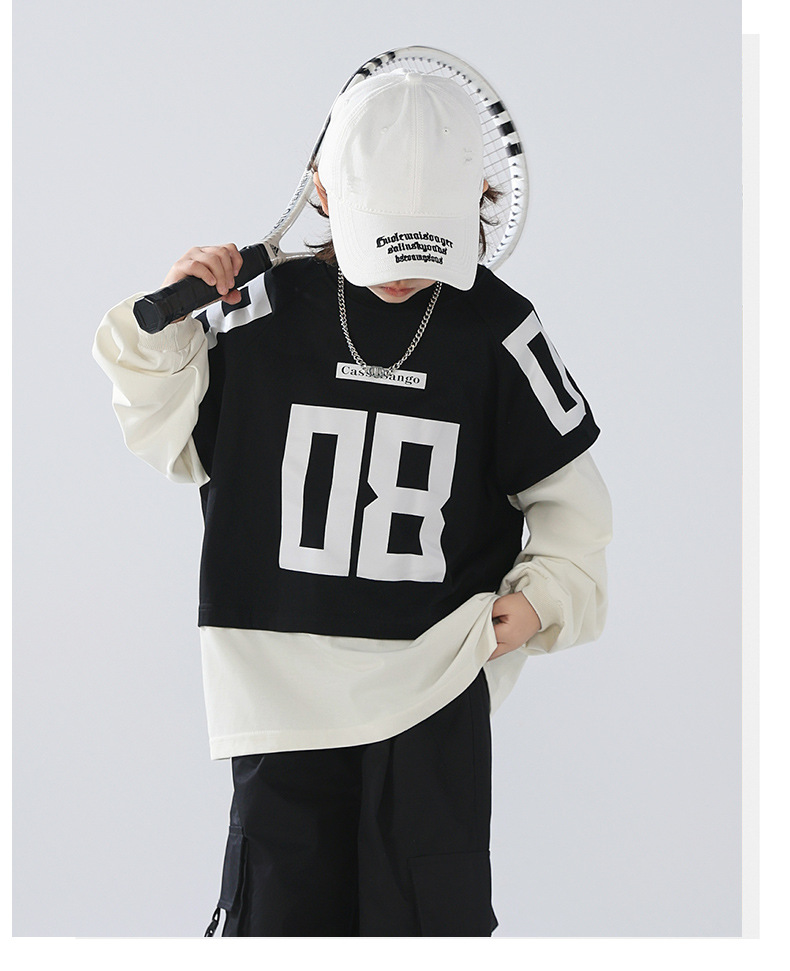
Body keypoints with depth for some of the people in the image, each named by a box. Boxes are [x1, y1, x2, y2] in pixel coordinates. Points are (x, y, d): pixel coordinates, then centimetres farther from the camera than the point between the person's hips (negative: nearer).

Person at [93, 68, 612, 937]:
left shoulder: (498, 334, -1)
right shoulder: (261, 315, 0)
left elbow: (567, 490, 6)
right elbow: (169, 440, 12)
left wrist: (548, 595, -8)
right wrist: (165, 331, -2)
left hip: (437, 680, -1)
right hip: (283, 676, 1)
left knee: (430, 915, 2)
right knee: (278, 912, 6)